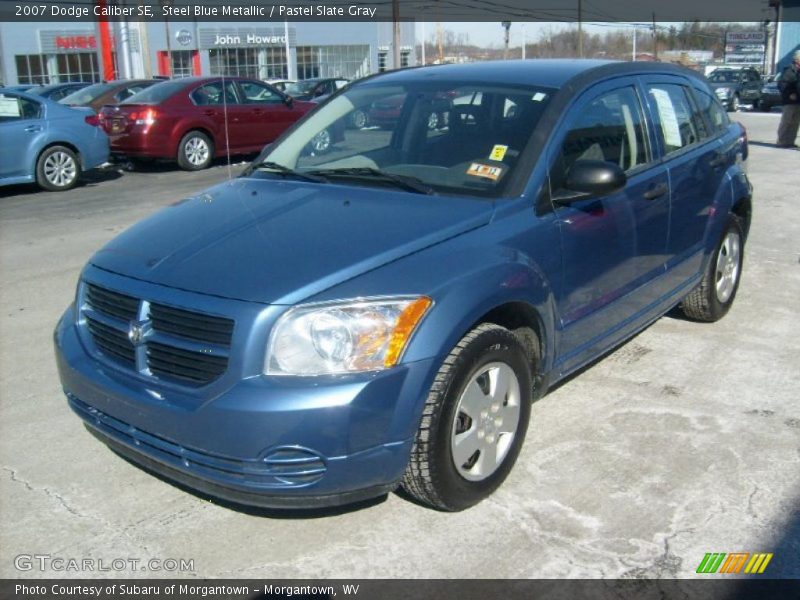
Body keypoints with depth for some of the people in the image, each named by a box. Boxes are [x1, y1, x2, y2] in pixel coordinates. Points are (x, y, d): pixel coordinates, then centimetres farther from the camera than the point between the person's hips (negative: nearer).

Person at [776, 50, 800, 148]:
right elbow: (781, 84, -17)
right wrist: (789, 94, -21)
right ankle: (782, 141, 1)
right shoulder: (790, 71, -11)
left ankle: (790, 141, 17)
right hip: (790, 102, -9)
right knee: (786, 122, -5)